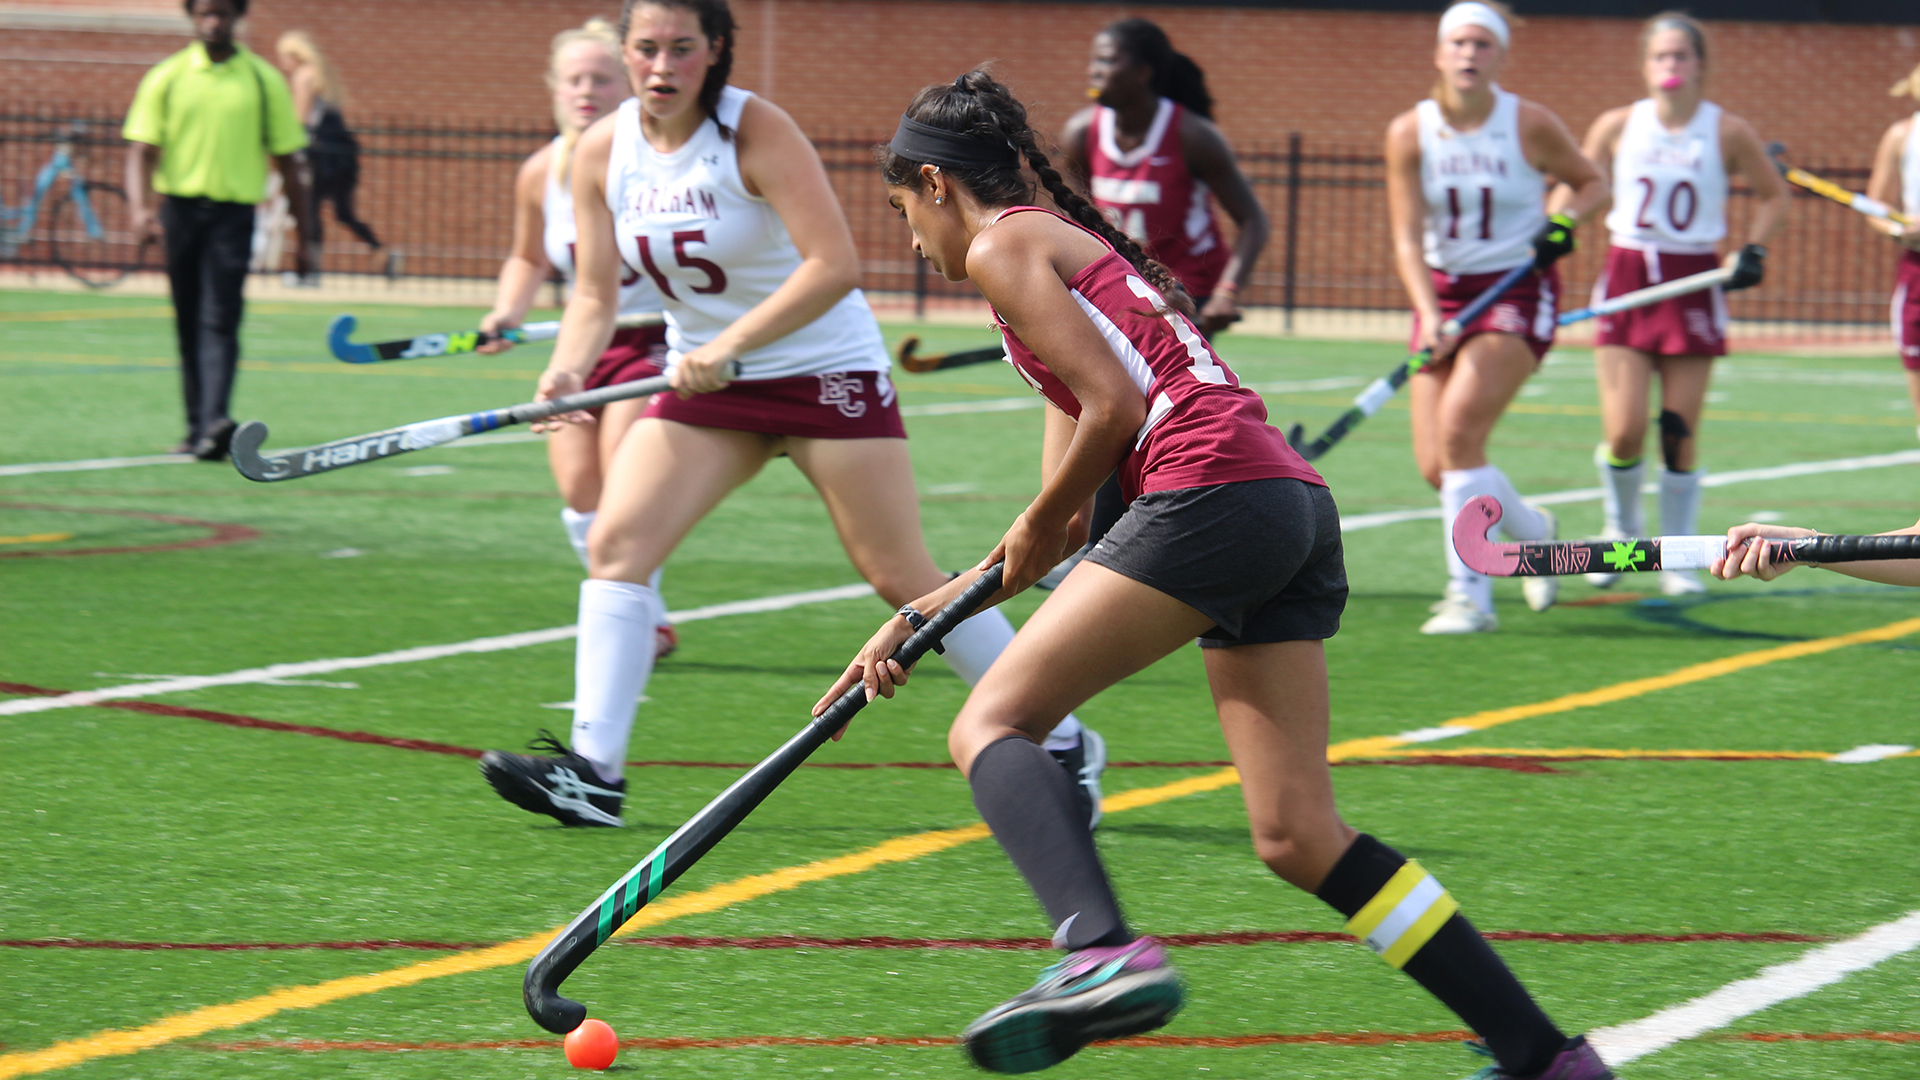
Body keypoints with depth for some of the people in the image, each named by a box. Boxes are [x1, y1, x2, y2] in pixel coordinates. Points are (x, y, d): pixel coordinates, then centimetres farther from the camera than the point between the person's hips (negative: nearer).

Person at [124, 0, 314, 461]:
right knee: (189, 323, 9)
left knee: (219, 320, -15)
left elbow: (287, 163, 9)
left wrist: (303, 238, 8)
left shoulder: (264, 81, 4)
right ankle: (197, 427, 18)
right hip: (179, 208, 2)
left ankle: (213, 424, -26)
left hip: (234, 211, -2)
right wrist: (139, 208, -19)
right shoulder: (165, 78, 5)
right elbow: (141, 151, 0)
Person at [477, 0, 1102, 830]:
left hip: (826, 370, -5)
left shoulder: (756, 132, -20)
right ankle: (593, 770, -13)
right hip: (705, 383, 5)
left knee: (902, 576, -6)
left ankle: (1063, 747, 6)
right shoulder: (602, 153, -3)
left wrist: (729, 345, -34)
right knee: (615, 543, -12)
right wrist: (569, 369, -21)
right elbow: (595, 293, 0)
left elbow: (834, 264, -28)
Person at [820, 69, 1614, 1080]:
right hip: (1296, 506, 9)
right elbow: (1059, 535, 32)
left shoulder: (1004, 245, 5)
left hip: (1210, 490, -9)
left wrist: (1039, 526, 7)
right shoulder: (1079, 244, 33)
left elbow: (1115, 407, -8)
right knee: (1297, 836, 6)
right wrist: (920, 615, 31)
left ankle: (1104, 951, -34)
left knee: (990, 724, -7)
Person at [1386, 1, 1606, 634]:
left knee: (1459, 427, -23)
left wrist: (1564, 220, -13)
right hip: (1443, 293, 4)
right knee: (1435, 466, -2)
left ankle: (1470, 596, -16)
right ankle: (1534, 532, 29)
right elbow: (1407, 239, -9)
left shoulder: (1530, 127, -9)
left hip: (1518, 293, -4)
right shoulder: (1410, 134, -6)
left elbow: (1590, 183, 8)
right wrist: (1428, 316, -23)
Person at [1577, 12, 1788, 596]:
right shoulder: (1617, 127, 0)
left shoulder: (1728, 133, -2)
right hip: (1627, 278, 1)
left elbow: (1773, 196, 11)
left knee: (1679, 433, -1)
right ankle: (1621, 530, 20)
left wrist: (1753, 250, -3)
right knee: (1624, 433, -9)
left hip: (1694, 284, 0)